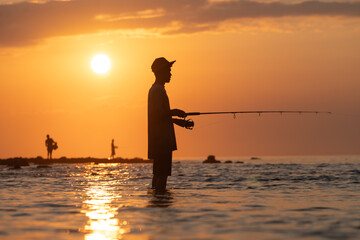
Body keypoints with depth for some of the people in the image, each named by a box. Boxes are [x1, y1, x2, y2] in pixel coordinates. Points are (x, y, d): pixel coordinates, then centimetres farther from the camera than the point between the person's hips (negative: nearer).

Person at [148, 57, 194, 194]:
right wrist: (174, 113, -11)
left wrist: (178, 121, 23)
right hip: (161, 140, -11)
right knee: (162, 173, -13)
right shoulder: (158, 90, -11)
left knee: (159, 173, 11)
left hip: (161, 140, 11)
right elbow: (158, 114, -21)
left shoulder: (156, 89, 21)